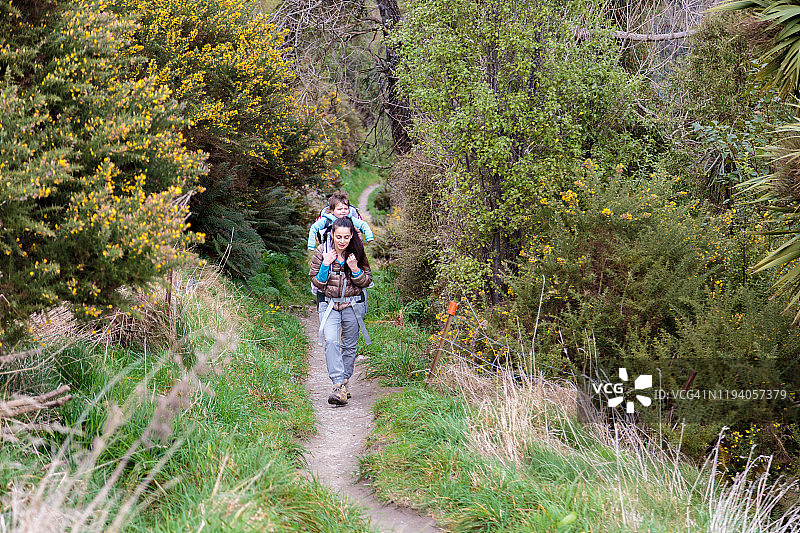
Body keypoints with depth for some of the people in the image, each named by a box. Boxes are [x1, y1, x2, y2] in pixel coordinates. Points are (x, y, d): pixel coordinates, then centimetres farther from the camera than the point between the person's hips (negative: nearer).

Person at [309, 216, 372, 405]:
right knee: (330, 341, -20)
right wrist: (325, 265, -16)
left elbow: (367, 281, 3)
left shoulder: (357, 253, -1)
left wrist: (355, 269, -14)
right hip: (329, 304, -1)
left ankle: (345, 381, 26)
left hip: (353, 305, 1)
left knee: (349, 345, 8)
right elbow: (316, 282, -2)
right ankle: (339, 385, -27)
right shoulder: (322, 252, -3)